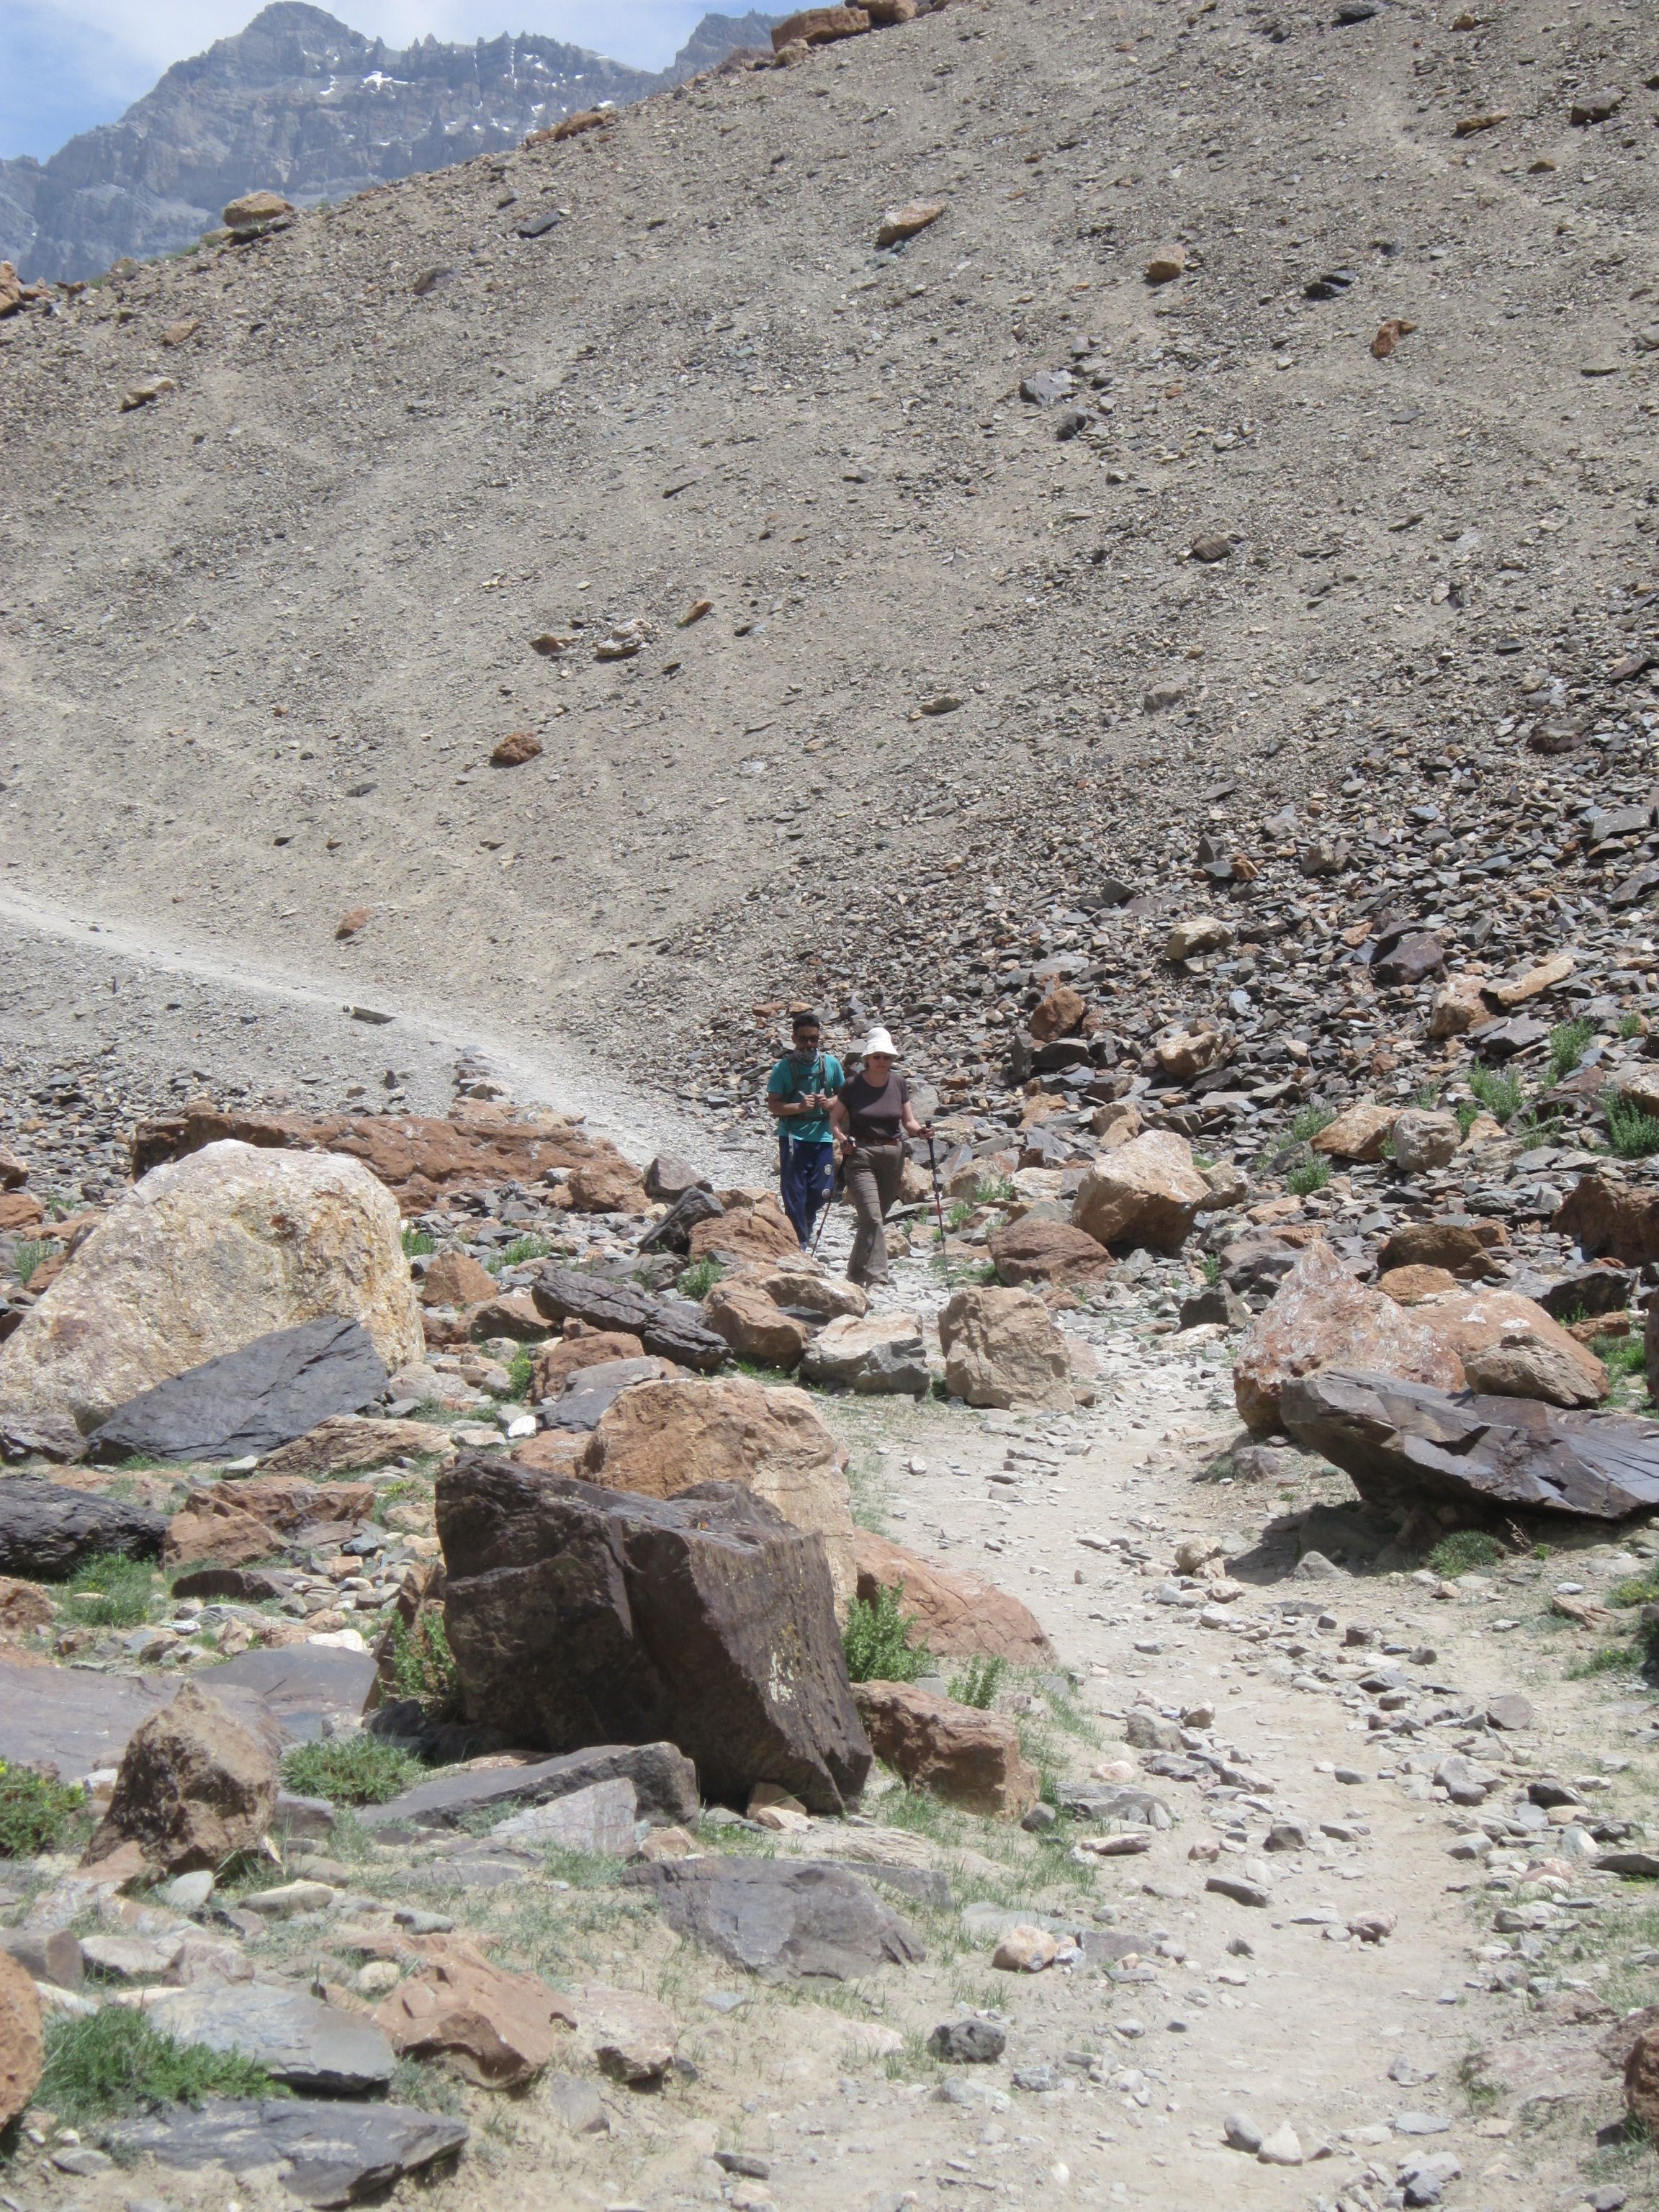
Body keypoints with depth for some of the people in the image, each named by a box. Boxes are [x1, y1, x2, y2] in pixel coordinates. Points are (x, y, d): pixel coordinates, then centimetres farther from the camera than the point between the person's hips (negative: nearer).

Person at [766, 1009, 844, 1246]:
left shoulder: (831, 1064, 3)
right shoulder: (784, 1067, -4)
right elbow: (773, 1103, -5)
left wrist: (829, 1103, -8)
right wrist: (800, 1107, -21)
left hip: (822, 1136, 2)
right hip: (793, 1137, -2)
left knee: (821, 1191, 3)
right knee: (794, 1191, -3)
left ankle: (806, 1223, 33)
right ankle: (799, 1240, 6)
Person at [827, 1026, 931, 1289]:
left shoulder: (898, 1083, 5)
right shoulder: (854, 1085, -5)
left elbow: (908, 1122, 10)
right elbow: (835, 1118, 3)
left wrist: (920, 1131, -11)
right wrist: (842, 1137, -16)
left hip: (893, 1156, 4)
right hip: (860, 1155, -4)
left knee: (876, 1218, 13)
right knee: (871, 1217, -16)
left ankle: (856, 1272, 31)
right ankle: (876, 1278, -18)